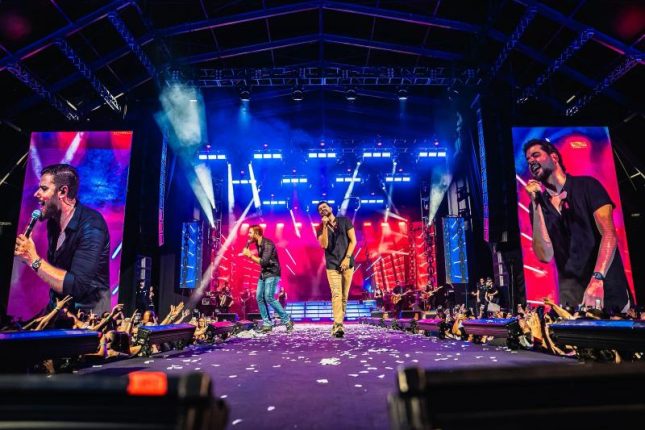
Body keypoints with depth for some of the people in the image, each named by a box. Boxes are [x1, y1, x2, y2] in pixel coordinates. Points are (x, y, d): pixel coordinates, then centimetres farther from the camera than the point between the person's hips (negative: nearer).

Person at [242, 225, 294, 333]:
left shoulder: (268, 244, -19)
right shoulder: (258, 244, 7)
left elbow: (264, 261, -25)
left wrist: (250, 255, -21)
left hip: (272, 274, -9)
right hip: (263, 274, 9)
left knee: (269, 298, -15)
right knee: (259, 298, 1)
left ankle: (287, 321, -5)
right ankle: (267, 324, 7)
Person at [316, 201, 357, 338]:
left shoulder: (344, 221, 6)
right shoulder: (321, 229, 8)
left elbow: (353, 240, 1)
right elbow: (324, 245, -10)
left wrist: (347, 257, -10)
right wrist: (325, 226, -13)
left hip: (347, 264, 1)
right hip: (332, 265, -1)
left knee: (344, 296, 2)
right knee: (336, 295, -13)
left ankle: (339, 323, 12)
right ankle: (338, 326, -19)